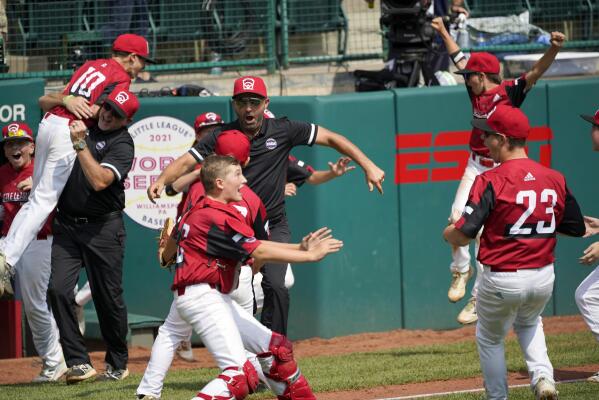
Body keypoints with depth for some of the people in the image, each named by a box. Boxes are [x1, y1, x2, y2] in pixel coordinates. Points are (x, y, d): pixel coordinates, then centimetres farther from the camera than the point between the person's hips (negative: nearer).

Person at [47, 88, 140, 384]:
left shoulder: (122, 144, -11)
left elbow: (99, 181, -25)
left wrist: (80, 144, -27)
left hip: (102, 228, -5)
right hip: (66, 224, 5)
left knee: (108, 296, 2)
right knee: (58, 288, -12)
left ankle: (117, 364, 21)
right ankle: (78, 362, -10)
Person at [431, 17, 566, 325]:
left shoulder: (509, 92, -11)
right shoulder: (476, 92, 6)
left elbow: (536, 72, -26)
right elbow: (459, 59, 21)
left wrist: (554, 49, -44)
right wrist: (443, 32, 32)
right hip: (475, 167, 6)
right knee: (458, 218, -12)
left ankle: (479, 298, 3)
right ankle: (461, 269, 13)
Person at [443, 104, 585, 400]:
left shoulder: (491, 181, -16)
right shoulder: (555, 179, 0)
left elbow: (462, 235, -21)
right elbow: (576, 229, 9)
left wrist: (448, 233, 2)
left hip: (501, 280, -5)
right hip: (544, 277, 5)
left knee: (489, 339, 20)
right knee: (529, 324, 33)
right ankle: (543, 376, 12)